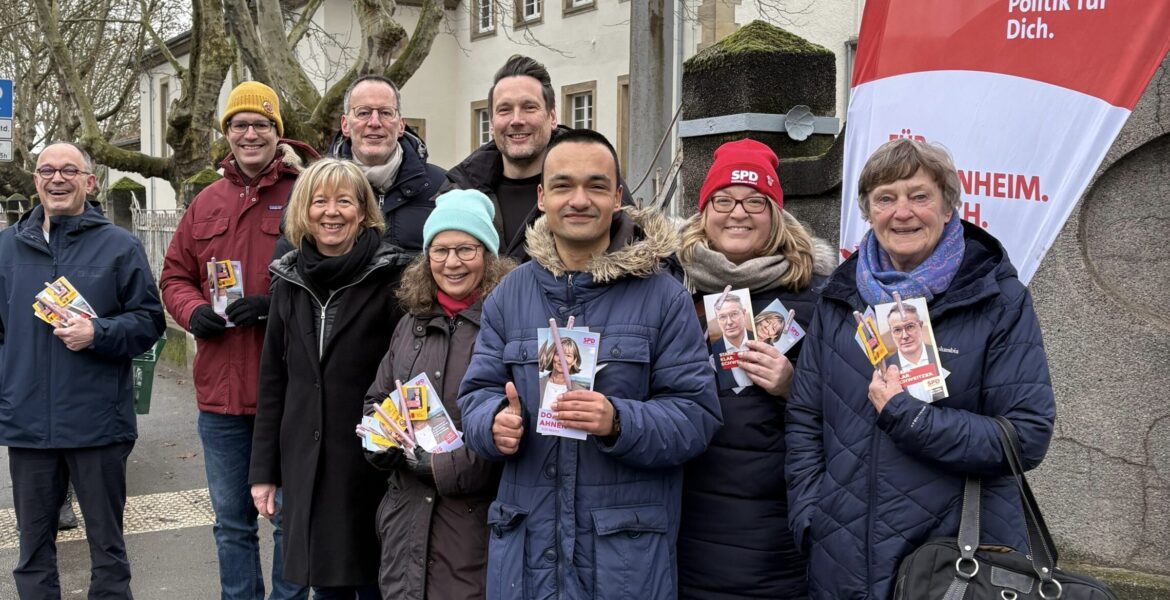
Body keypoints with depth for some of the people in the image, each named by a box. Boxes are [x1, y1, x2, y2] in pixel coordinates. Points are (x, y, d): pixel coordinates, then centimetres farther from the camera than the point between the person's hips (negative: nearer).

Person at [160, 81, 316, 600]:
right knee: (231, 521, 17)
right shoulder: (206, 203, 11)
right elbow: (175, 275, 18)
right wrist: (194, 311, -3)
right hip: (221, 389, 5)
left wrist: (276, 305, -20)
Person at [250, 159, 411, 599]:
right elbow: (273, 381, 11)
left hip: (372, 465, -4)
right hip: (307, 466, 4)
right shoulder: (290, 281, 7)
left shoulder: (391, 277, -6)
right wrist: (263, 470, 10)